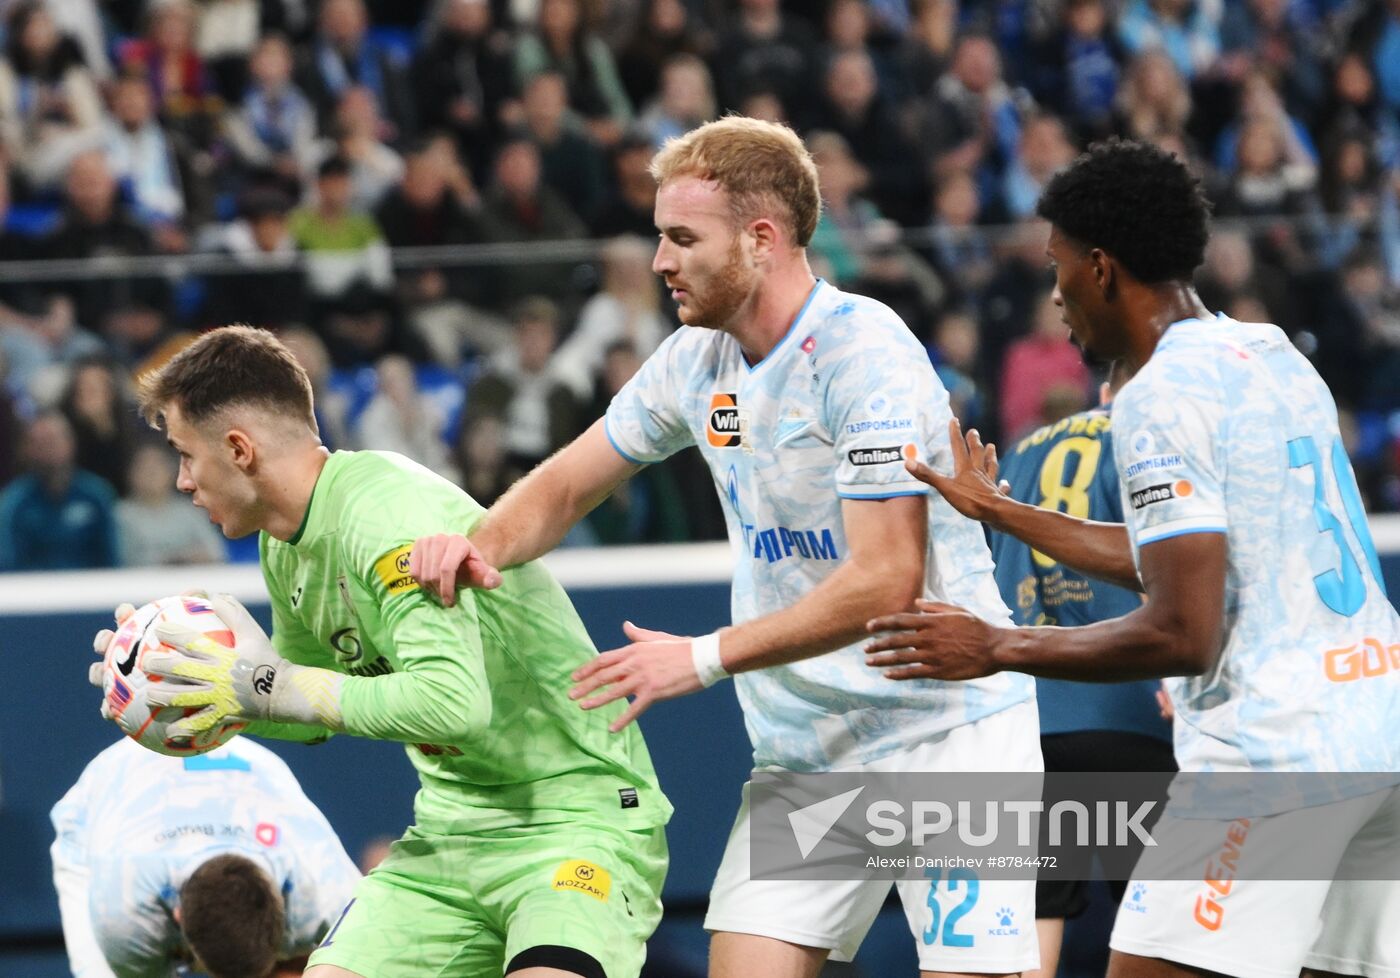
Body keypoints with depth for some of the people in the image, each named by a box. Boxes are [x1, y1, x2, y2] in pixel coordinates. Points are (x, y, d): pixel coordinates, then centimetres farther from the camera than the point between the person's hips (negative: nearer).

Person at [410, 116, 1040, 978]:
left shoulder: (865, 353, -18)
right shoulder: (695, 363, 6)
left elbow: (884, 582, -23)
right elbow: (567, 486, 18)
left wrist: (703, 658, -19)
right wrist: (479, 545, -4)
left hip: (943, 728, -7)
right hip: (803, 746, 7)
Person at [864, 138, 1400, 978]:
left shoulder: (1165, 396, -12)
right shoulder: (1276, 358, 16)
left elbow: (1182, 635, -17)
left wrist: (995, 649, -7)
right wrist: (998, 510, 33)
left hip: (1272, 750, -9)